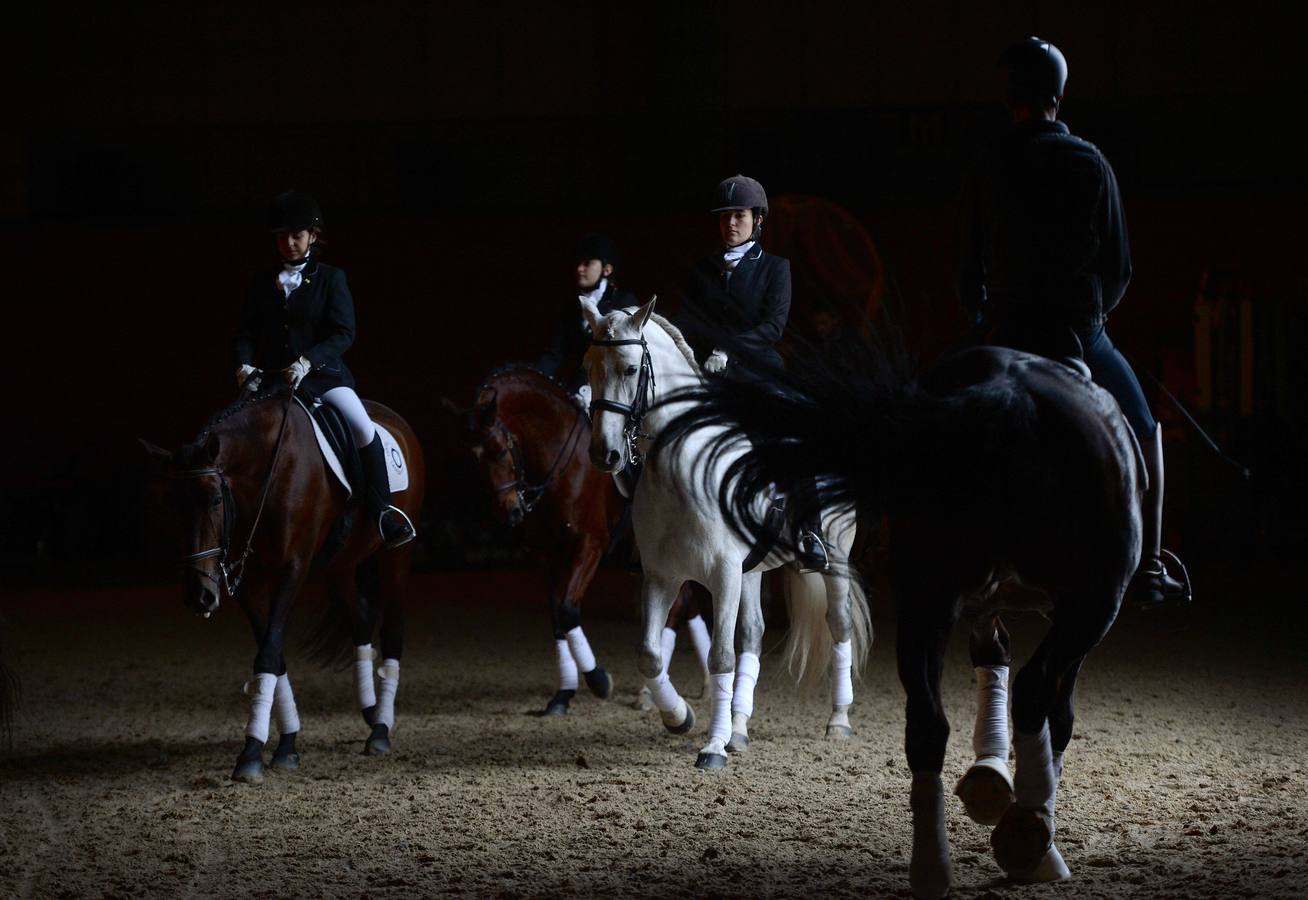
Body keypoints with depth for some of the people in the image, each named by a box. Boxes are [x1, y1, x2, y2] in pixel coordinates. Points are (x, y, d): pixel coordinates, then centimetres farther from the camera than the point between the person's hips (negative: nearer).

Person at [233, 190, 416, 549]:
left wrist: (307, 361, -22)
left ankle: (383, 513, -13)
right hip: (272, 378, 3)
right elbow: (246, 331, 11)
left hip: (323, 373, -3)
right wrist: (245, 365, -11)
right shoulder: (263, 283, 13)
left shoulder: (330, 278, 4)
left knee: (363, 428, -25)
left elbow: (344, 333, -6)